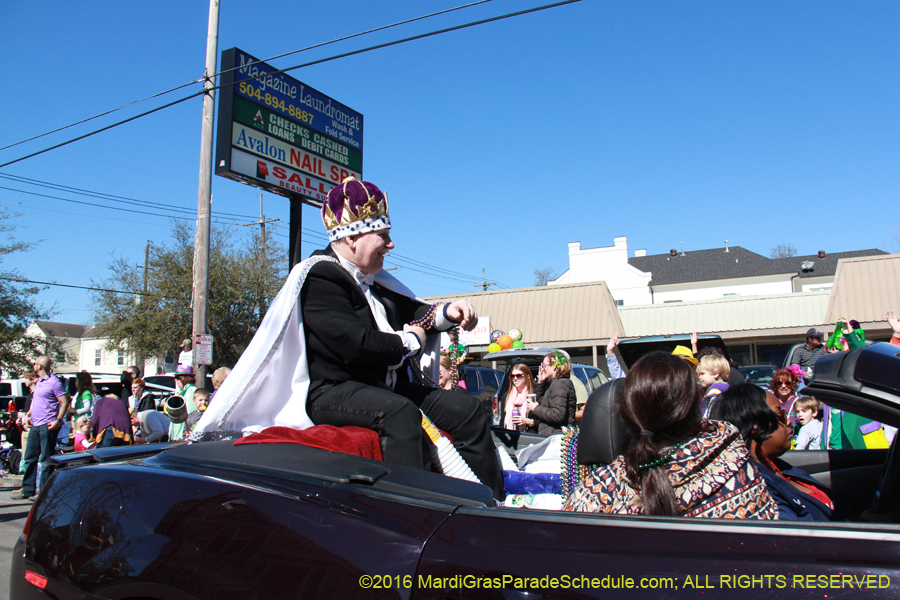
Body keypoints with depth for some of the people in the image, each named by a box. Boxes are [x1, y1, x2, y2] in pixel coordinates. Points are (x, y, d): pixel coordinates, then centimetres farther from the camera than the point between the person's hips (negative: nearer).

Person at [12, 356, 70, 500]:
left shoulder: (54, 382, -10)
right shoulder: (39, 382, 18)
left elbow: (65, 402, -15)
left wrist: (58, 420, -22)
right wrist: (27, 415, 10)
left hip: (47, 426, -9)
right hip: (35, 425, 9)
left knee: (46, 460, -2)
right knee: (30, 458, 12)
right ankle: (27, 490, 21)